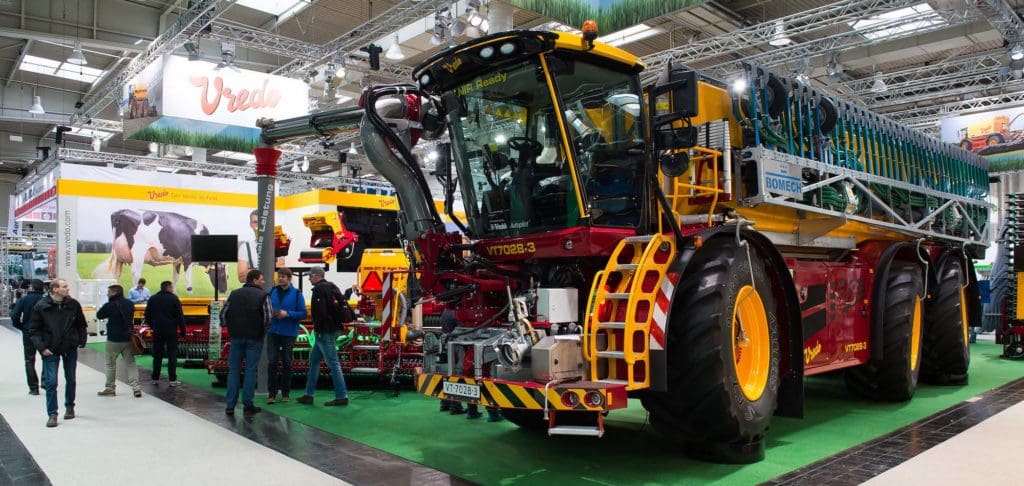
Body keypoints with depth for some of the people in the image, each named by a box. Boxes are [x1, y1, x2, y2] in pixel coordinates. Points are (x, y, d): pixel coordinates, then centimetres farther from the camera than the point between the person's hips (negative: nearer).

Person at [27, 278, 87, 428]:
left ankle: (69, 406, 33)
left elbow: (82, 324, 9)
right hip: (51, 350, -2)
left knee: (70, 380, 14)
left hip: (70, 348, 2)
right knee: (51, 382, -5)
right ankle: (52, 414, 3)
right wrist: (42, 347, -13)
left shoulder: (73, 304, -3)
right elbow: (34, 330, -4)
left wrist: (82, 341, 0)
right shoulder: (41, 307, -9)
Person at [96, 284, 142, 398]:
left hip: (114, 340, -4)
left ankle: (110, 388, 19)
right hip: (128, 338, 5)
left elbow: (99, 315, -1)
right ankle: (136, 388, -1)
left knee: (110, 364, 11)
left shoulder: (109, 305, -15)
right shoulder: (130, 304, 3)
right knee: (131, 363, 6)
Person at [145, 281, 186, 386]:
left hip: (157, 331, 5)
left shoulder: (152, 299, 9)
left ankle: (155, 378, 16)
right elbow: (180, 316, -8)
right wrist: (182, 330, -3)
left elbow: (147, 315, 14)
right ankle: (172, 379, -3)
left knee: (157, 355, 12)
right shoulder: (173, 298, -6)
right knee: (172, 355, -1)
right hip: (171, 330, -5)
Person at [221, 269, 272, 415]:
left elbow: (223, 314, 6)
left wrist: (231, 329, 17)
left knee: (233, 370, 8)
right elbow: (268, 318, -12)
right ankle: (247, 405, 5)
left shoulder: (234, 294, 9)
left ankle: (230, 406, 7)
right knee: (250, 371, 3)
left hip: (236, 337, 3)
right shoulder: (263, 296, -4)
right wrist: (262, 330, 7)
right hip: (254, 338, -3)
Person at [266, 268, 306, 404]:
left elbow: (303, 313, -7)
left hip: (289, 333, -2)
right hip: (273, 332, 2)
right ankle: (272, 393, 5)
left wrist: (287, 314, -19)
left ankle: (285, 393, 19)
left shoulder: (296, 294, -4)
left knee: (287, 363, 7)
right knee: (272, 362, -3)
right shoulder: (273, 292, 6)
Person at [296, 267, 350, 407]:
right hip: (334, 328, 10)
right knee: (314, 359, 16)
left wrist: (318, 329, -15)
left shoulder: (319, 288, -12)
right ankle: (308, 395, 21)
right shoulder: (332, 287, 15)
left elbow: (320, 311, -22)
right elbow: (343, 305, 17)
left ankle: (341, 396, -3)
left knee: (333, 362, -6)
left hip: (325, 331, -10)